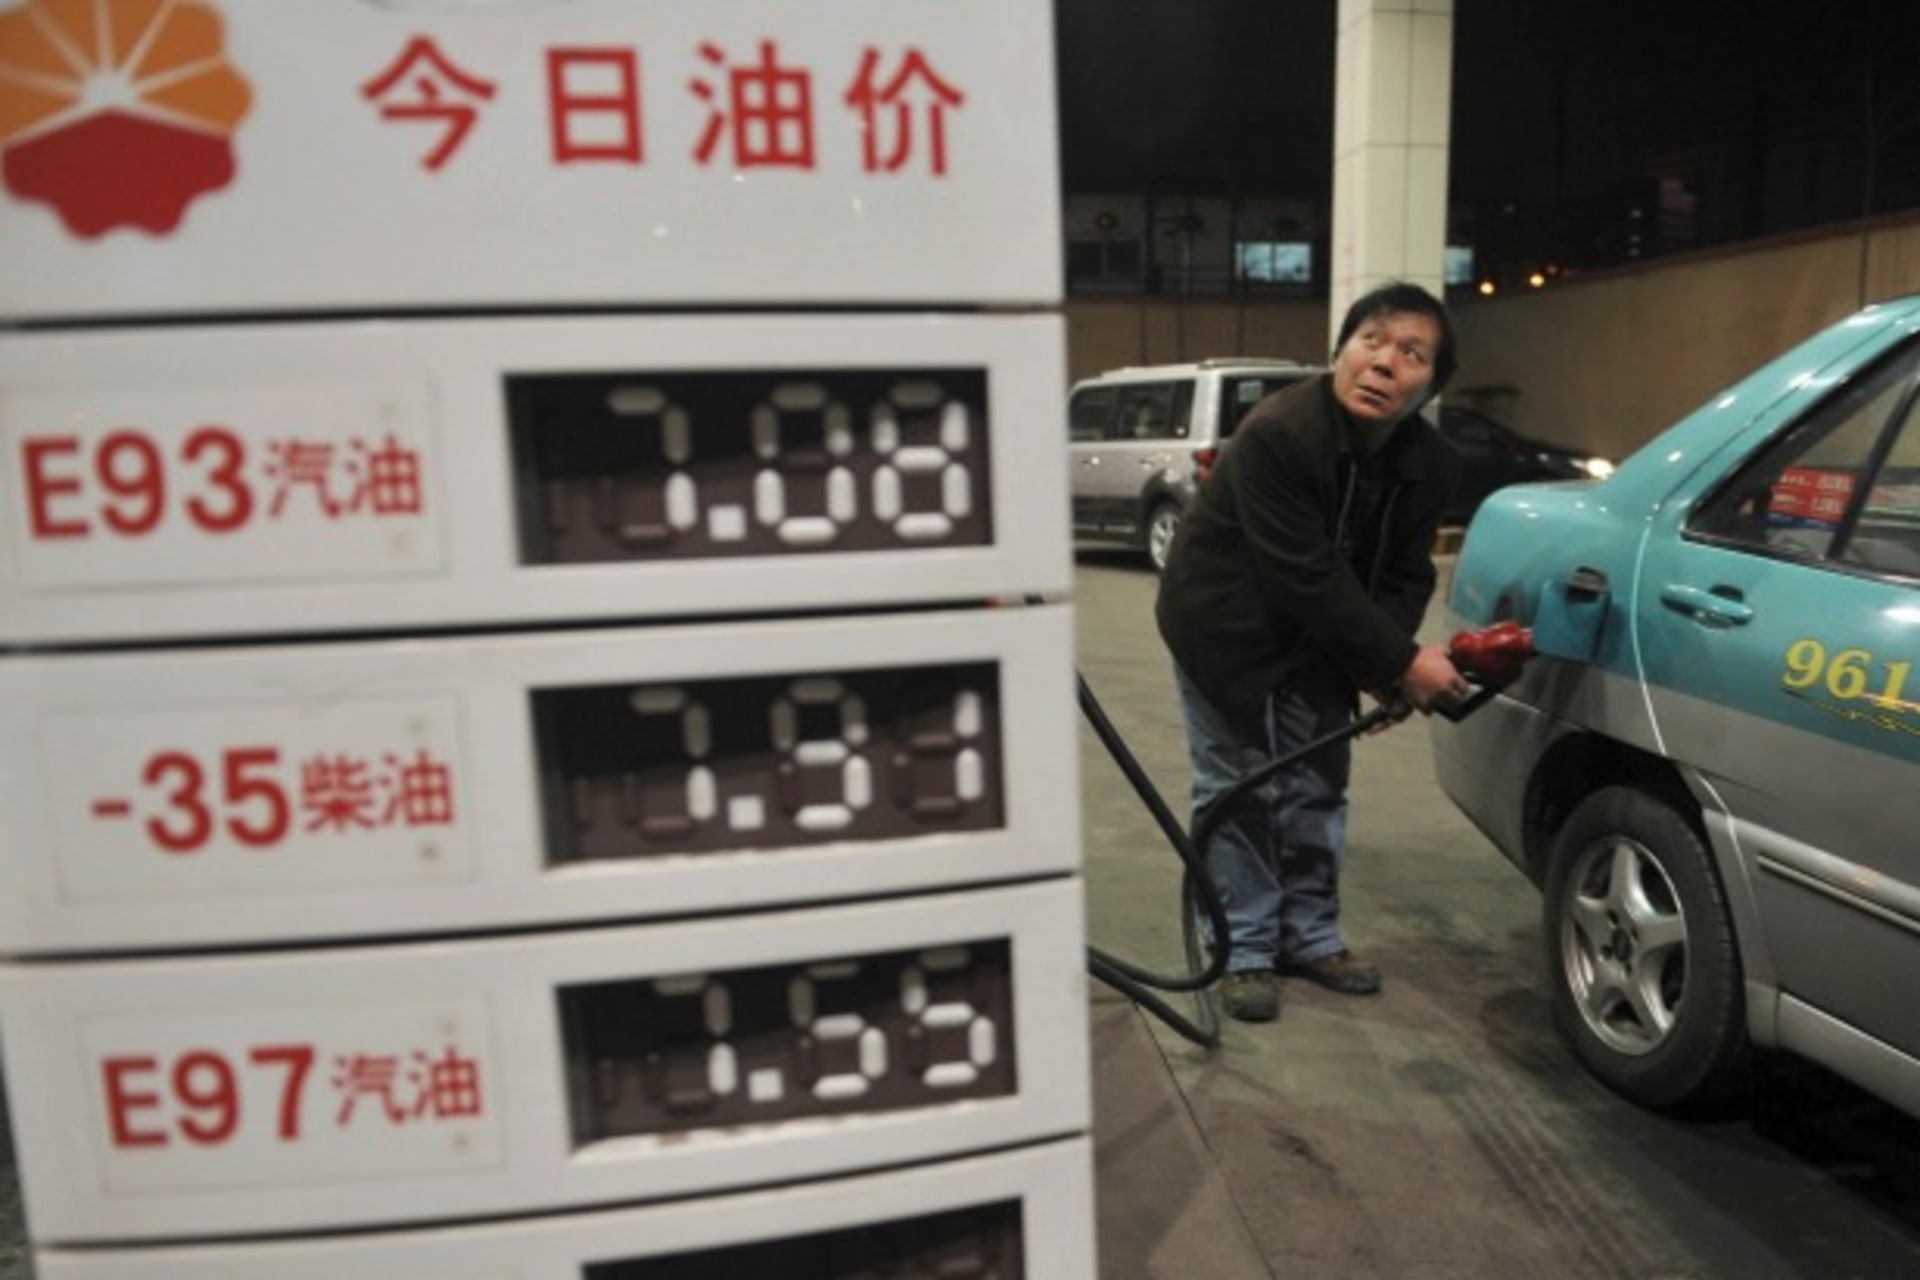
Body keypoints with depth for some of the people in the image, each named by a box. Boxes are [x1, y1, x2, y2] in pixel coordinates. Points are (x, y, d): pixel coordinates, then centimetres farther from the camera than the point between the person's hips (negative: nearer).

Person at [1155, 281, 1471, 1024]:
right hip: (1224, 628, -6)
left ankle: (1311, 938, 28)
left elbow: (1403, 576, -5)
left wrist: (1385, 664, -23)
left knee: (1317, 790, 12)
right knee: (1238, 792, 0)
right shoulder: (1276, 434, -31)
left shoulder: (1428, 463, -10)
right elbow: (1305, 577, -32)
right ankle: (1243, 953, 15)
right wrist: (1400, 663, -28)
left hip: (1317, 640, 6)